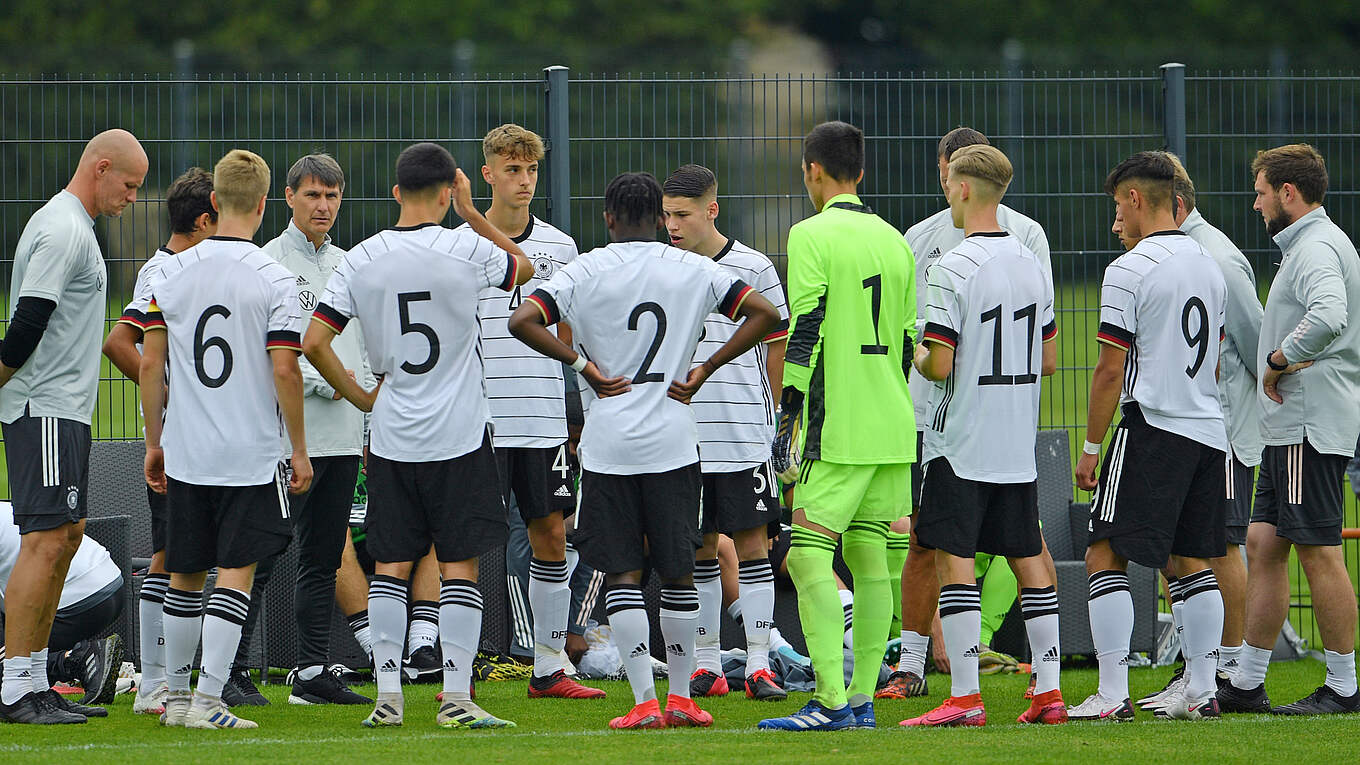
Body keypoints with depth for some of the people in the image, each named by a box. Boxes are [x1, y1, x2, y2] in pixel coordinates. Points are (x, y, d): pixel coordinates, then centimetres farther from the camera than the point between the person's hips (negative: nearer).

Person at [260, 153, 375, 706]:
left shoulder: (346, 265, 18)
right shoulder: (270, 262, -4)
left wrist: (373, 418, 17)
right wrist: (325, 381, -14)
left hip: (343, 437, 7)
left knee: (322, 559, 9)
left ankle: (313, 672, 12)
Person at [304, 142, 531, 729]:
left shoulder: (362, 259, -2)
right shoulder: (467, 250, -8)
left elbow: (314, 342, -4)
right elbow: (522, 265, 15)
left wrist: (360, 396, 9)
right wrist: (471, 213, 16)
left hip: (392, 438, 2)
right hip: (459, 437, -2)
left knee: (391, 566, 8)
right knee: (460, 566, 1)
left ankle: (388, 695, 6)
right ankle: (456, 698, -2)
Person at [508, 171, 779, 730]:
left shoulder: (584, 273, -4)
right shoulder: (694, 271, 2)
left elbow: (522, 321, -15)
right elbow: (764, 313, -1)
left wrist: (580, 363, -5)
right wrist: (704, 370, 2)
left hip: (608, 446, -1)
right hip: (673, 442, 1)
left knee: (623, 574, 2)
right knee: (678, 571, 11)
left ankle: (645, 700, -5)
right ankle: (681, 698, 14)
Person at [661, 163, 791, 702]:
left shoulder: (753, 269, -1)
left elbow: (778, 348, 5)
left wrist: (769, 416, 5)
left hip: (744, 431, -3)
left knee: (751, 541, -4)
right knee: (697, 546, 6)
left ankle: (759, 665, -1)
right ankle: (705, 666, 12)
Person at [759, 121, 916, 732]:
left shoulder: (812, 235, -8)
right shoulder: (893, 241, 14)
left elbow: (805, 331, -13)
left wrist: (788, 416, -10)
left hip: (839, 428, -7)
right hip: (893, 428, 7)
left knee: (809, 556, -8)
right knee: (867, 555, 10)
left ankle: (831, 699, -17)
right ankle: (862, 699, 8)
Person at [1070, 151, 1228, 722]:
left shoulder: (1129, 271, -11)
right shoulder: (1210, 267, 13)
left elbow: (1111, 371, -12)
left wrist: (1090, 446, -5)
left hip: (1151, 429, -8)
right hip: (1209, 430, 8)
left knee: (1105, 556, -5)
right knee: (1193, 561, 12)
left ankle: (1113, 694, -11)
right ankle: (1201, 692, 10)